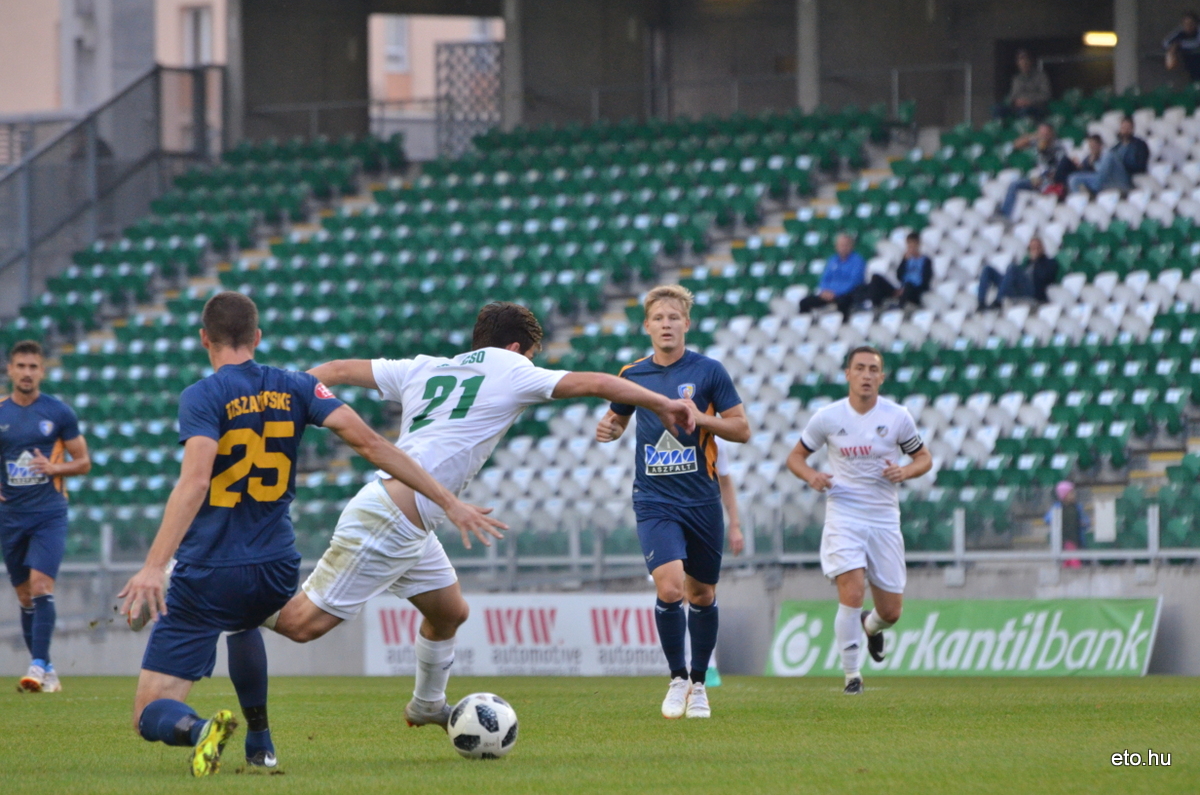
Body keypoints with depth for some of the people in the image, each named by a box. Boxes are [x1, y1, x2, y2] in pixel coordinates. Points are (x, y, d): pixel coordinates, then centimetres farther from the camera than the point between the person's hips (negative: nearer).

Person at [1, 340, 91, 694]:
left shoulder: (59, 413, 0)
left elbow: (83, 462, 4)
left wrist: (55, 468, -15)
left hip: (49, 512, -3)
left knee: (40, 585, -18)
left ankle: (38, 665, -22)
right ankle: (48, 672, 15)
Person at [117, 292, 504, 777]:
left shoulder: (203, 397, -9)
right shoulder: (295, 388, 4)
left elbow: (194, 482, -24)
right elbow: (369, 443, -3)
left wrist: (154, 567, -32)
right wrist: (448, 502, 1)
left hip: (208, 574, -5)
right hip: (276, 572, 5)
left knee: (150, 715, 1)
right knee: (241, 622, 43)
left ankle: (196, 729, -32)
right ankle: (259, 744, 35)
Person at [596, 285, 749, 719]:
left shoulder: (708, 371, -2)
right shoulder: (632, 375, 3)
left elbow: (742, 429, 0)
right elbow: (617, 418, 20)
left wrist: (702, 419, -16)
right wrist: (608, 428, -3)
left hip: (702, 501, 0)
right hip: (654, 501, 0)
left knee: (701, 594, 11)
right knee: (669, 587, -19)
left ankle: (699, 683, 29)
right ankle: (677, 678, 0)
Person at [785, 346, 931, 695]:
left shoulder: (897, 417, -1)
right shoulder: (827, 417, -2)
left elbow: (924, 458, 10)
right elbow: (795, 457, 9)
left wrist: (906, 471, -13)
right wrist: (811, 476, -13)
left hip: (884, 520, 2)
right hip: (843, 517, -2)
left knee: (891, 611, 5)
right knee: (852, 594, -20)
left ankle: (870, 626, 43)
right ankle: (852, 674, -7)